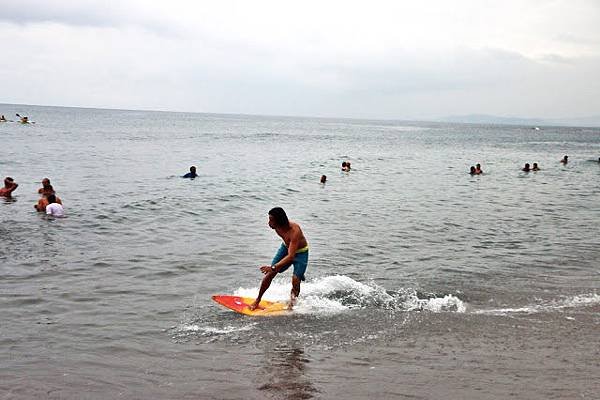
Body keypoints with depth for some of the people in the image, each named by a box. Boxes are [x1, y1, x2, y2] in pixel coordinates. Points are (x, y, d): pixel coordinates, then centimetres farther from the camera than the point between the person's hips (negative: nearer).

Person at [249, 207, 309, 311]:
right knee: (270, 274, -4)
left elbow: (291, 256, -45)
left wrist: (274, 267, -54)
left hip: (301, 253, -6)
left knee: (295, 280, -18)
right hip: (286, 247, 6)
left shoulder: (295, 231, -40)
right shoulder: (277, 227, -20)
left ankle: (292, 306, 2)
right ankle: (258, 300, 11)